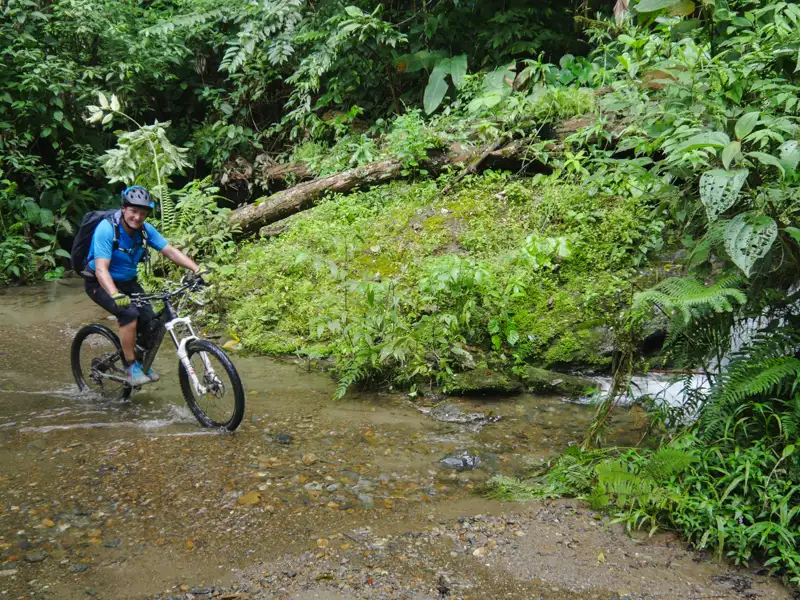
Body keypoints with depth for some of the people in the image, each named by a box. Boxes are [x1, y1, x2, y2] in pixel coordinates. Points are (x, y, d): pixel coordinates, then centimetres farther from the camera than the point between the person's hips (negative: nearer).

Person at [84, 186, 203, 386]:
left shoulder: (145, 230, -9)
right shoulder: (106, 229, -26)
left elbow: (170, 251, -9)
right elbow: (101, 269, -34)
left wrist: (197, 269, -23)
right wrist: (115, 295, -50)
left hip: (127, 282, 5)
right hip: (101, 284, -5)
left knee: (150, 321, -12)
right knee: (129, 314, -29)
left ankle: (142, 363, 14)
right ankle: (131, 367, -15)